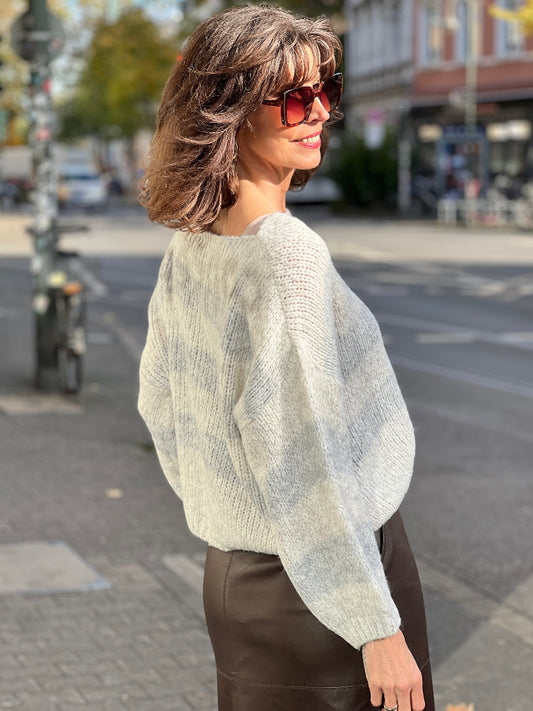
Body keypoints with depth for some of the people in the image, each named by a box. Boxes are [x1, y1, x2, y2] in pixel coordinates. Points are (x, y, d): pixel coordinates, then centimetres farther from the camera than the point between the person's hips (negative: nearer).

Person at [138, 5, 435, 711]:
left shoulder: (190, 244, 3)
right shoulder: (289, 252, -22)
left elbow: (159, 404, 15)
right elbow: (302, 457, -23)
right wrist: (377, 627, -18)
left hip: (229, 569, 8)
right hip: (319, 582, -8)